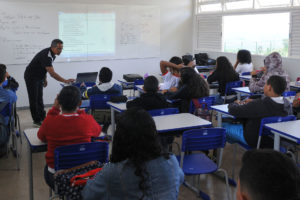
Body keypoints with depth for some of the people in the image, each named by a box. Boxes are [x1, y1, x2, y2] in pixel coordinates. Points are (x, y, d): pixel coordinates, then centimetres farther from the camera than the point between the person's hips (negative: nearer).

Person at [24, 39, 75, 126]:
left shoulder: (51, 54, -3)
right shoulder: (46, 56, -33)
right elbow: (52, 74, -40)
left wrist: (44, 79, 15)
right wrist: (65, 81, -44)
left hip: (39, 77, 9)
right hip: (31, 77, -9)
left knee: (39, 98, 13)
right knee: (34, 99, 0)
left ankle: (42, 117, 21)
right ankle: (37, 120, 8)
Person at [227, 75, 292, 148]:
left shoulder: (258, 105, -37)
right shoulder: (288, 104, -17)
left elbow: (232, 110, -26)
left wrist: (235, 103, -3)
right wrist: (253, 102, 9)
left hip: (254, 141, -6)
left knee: (226, 126, 15)